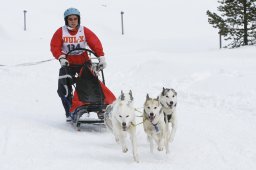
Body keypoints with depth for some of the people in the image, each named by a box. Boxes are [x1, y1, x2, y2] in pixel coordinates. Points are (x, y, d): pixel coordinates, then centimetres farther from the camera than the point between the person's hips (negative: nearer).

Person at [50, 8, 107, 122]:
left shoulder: (85, 31, -5)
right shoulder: (61, 32, -5)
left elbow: (95, 43, -13)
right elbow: (55, 47, -12)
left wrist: (101, 57, -25)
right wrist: (61, 58, -28)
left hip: (84, 63, 0)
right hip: (67, 64, 0)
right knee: (63, 90, -6)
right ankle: (70, 113, 5)